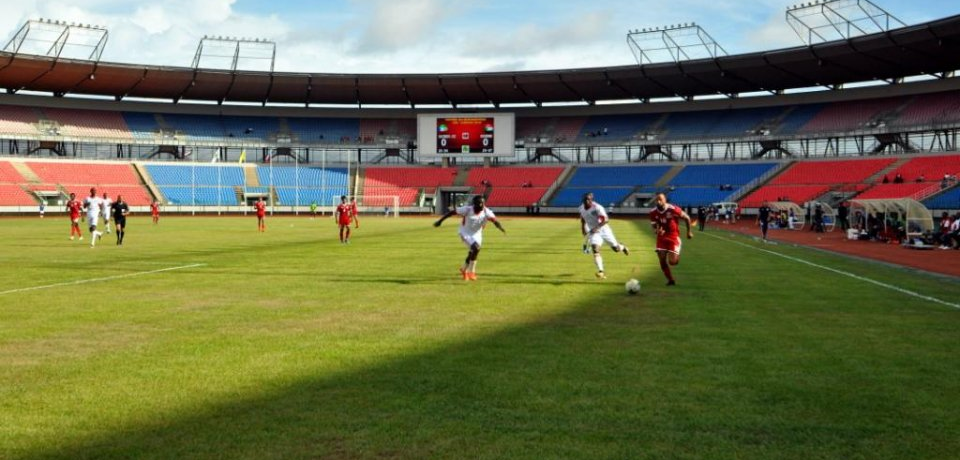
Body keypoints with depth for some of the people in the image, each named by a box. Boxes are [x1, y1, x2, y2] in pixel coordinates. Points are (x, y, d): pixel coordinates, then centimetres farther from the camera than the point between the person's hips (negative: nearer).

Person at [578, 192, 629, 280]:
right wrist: (583, 228, 11)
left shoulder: (597, 208, -23)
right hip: (593, 232, 3)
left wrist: (596, 228, -37)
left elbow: (606, 219, -29)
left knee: (616, 248, 7)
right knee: (595, 250, -19)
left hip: (603, 229, -3)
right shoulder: (581, 208, -5)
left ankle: (622, 248, 46)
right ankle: (600, 271, -22)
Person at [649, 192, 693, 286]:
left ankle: (677, 254, 28)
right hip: (661, 237, 4)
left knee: (672, 262, -9)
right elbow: (653, 226, 5)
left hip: (673, 237, -4)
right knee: (662, 261, -3)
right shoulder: (653, 213, -8)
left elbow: (686, 218, -6)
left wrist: (689, 232, 4)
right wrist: (657, 230, -21)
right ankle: (671, 280, 17)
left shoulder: (673, 209, -20)